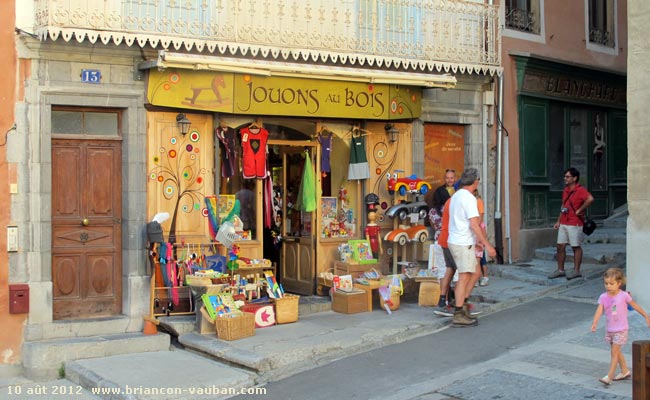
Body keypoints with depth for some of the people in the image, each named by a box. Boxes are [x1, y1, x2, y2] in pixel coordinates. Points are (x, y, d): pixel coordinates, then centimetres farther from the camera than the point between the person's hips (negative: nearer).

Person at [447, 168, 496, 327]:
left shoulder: (456, 196, 15)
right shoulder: (469, 198, -15)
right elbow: (474, 224, -21)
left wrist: (476, 238, 30)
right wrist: (487, 244, -18)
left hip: (455, 241, 10)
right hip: (463, 244, -10)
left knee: (474, 273, 17)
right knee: (464, 277, -5)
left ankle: (462, 304, 18)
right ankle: (459, 315, -2)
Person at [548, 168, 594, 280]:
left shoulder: (580, 190, -12)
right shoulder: (565, 190, 14)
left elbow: (590, 199, -30)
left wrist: (579, 210, -22)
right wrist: (558, 221, 17)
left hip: (575, 224, -8)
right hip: (563, 223, 8)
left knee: (576, 247, 2)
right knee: (560, 246, 7)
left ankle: (576, 271, 10)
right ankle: (560, 270, 15)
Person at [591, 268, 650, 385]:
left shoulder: (624, 295, -12)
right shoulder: (603, 297, -6)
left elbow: (635, 305, 2)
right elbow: (599, 310, -16)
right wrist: (594, 323, -31)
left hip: (621, 329, -5)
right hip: (609, 329, 5)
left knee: (614, 352, -7)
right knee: (617, 351, 18)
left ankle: (609, 376, -7)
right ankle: (625, 371, 36)